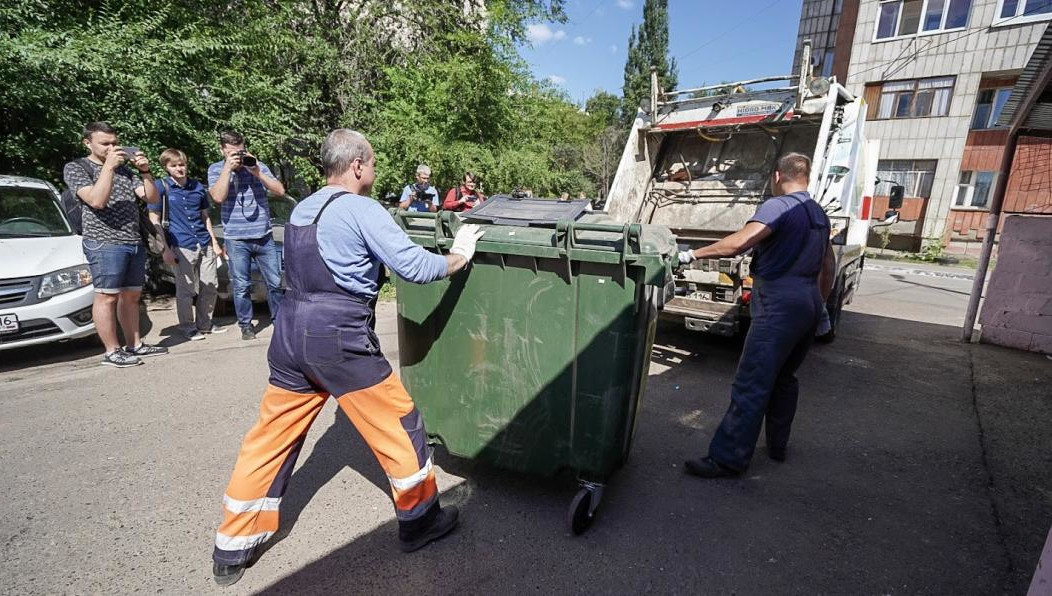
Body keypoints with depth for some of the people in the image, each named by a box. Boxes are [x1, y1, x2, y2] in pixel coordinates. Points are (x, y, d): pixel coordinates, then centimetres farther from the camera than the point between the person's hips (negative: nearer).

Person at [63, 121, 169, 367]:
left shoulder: (125, 169, 17)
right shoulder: (76, 168, 1)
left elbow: (152, 198, 9)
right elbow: (97, 200, -16)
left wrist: (145, 172, -6)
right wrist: (108, 166, -16)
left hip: (134, 243, 6)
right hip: (104, 244, -6)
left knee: (131, 296, 9)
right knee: (107, 297, -4)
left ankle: (135, 345, 17)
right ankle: (112, 352, 1)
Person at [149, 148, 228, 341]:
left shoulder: (198, 187, 11)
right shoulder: (161, 187, -1)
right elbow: (154, 220, -2)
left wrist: (214, 242, 12)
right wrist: (165, 249, -9)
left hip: (205, 244, 4)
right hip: (181, 246, -4)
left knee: (211, 287, 8)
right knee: (186, 290, 2)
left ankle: (204, 323, 24)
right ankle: (187, 327, 17)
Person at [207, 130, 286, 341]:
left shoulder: (258, 165, 7)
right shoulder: (216, 169, 4)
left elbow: (280, 191, -3)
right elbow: (218, 197, -14)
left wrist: (257, 172, -12)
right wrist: (228, 168, -13)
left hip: (264, 237, 1)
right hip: (236, 240, -1)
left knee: (275, 282, 5)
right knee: (241, 286, 5)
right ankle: (245, 325, 18)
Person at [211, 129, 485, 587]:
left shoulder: (300, 210, 16)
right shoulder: (362, 209, -9)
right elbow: (414, 266, -13)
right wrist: (457, 257, 3)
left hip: (290, 332, 8)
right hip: (338, 337, -8)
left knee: (271, 437, 16)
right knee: (397, 422, 8)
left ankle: (233, 549, 28)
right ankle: (419, 519, 24)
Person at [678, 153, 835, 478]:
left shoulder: (778, 206, -11)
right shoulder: (819, 214, 18)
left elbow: (739, 242, -28)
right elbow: (828, 268, 24)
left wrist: (694, 254, -20)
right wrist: (819, 306, 31)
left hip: (779, 307, -10)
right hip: (808, 305, 10)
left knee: (750, 386, -8)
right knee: (784, 378, 20)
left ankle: (727, 459, -4)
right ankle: (777, 446, 30)